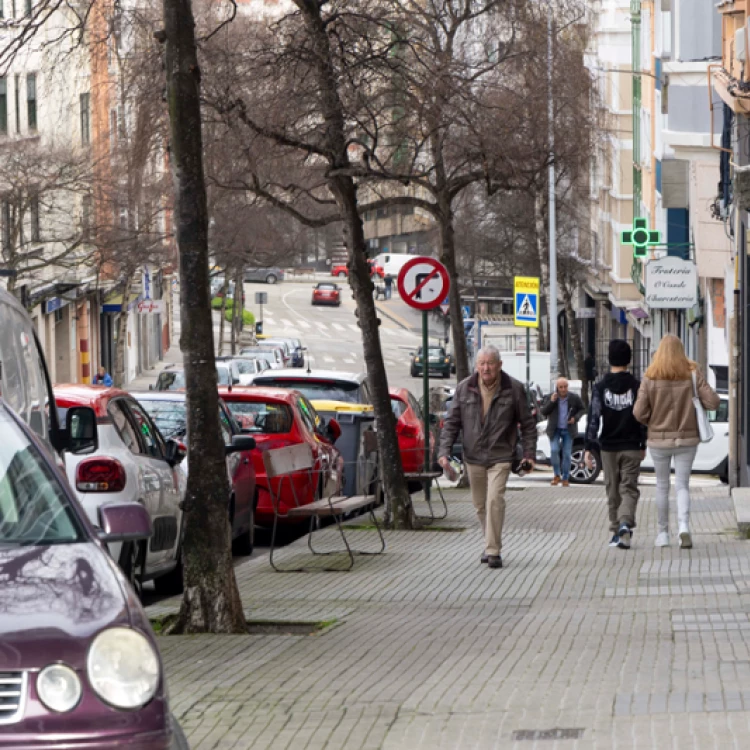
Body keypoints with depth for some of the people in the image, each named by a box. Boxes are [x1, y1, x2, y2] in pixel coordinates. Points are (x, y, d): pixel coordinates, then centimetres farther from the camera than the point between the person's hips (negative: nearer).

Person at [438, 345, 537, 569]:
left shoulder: (513, 389, -4)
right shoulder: (464, 389, 0)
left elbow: (527, 424, 4)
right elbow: (452, 422, 4)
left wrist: (529, 453, -2)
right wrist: (444, 451, -7)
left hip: (500, 456, -3)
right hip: (473, 457, 3)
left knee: (495, 500, -17)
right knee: (480, 505, 11)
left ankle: (493, 551, -13)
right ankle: (491, 544, 28)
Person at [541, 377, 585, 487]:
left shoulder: (574, 398, -8)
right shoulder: (552, 398, -7)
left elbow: (582, 409, 8)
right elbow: (543, 412, -5)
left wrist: (575, 418, -10)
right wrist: (551, 402, -20)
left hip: (568, 430, 0)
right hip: (555, 430, 0)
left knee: (567, 454, 1)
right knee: (554, 450, -16)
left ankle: (565, 479, 11)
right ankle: (557, 475, 1)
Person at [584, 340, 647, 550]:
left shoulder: (601, 387, -4)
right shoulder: (637, 386, -3)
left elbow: (593, 419, -8)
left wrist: (588, 448, -7)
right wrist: (643, 445, 11)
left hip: (608, 448, 0)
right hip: (631, 447, 0)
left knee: (613, 491, 12)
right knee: (629, 488, 1)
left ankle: (616, 531, 17)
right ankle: (626, 523, -23)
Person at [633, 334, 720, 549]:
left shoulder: (650, 378, -9)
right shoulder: (692, 375, -7)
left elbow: (639, 414, -11)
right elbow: (713, 402, -12)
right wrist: (696, 403, 8)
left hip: (659, 440, 0)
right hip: (687, 439, 0)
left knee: (662, 486, 14)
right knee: (682, 485, 6)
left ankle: (663, 533, 20)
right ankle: (684, 526, -16)